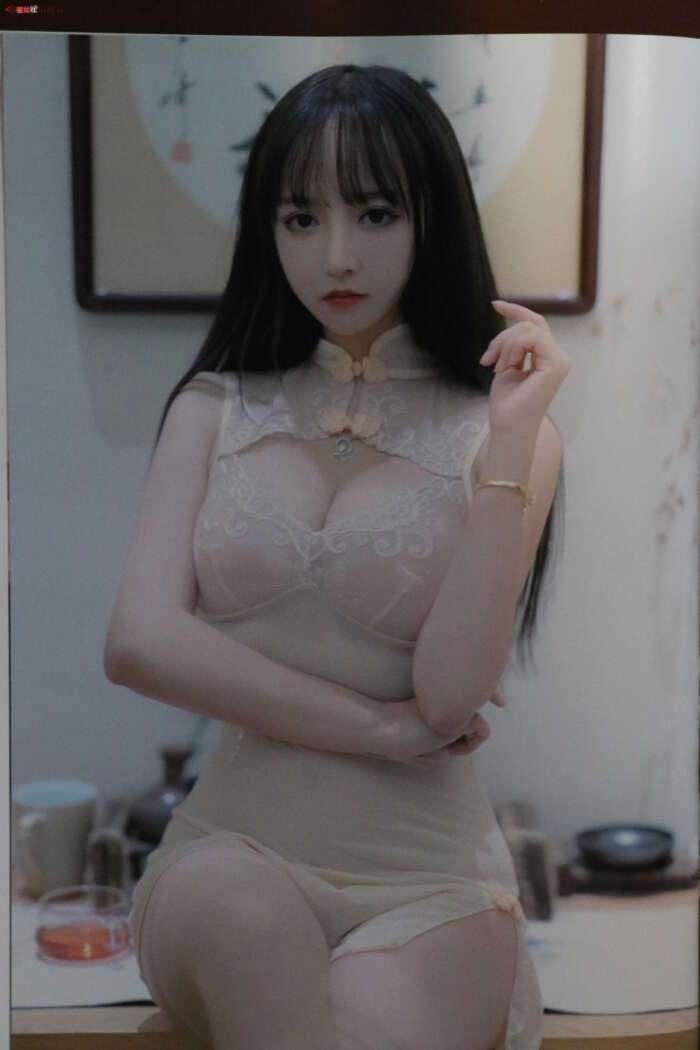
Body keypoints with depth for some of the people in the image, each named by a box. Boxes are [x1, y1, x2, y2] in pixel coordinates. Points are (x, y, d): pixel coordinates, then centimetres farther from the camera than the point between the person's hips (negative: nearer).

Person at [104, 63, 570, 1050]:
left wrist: (510, 438, -14)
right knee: (232, 900, -33)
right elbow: (139, 642, -6)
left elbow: (452, 692, -11)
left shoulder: (504, 432, 1)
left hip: (424, 880, -1)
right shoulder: (215, 408, 8)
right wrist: (378, 726, -10)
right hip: (228, 848, 2)